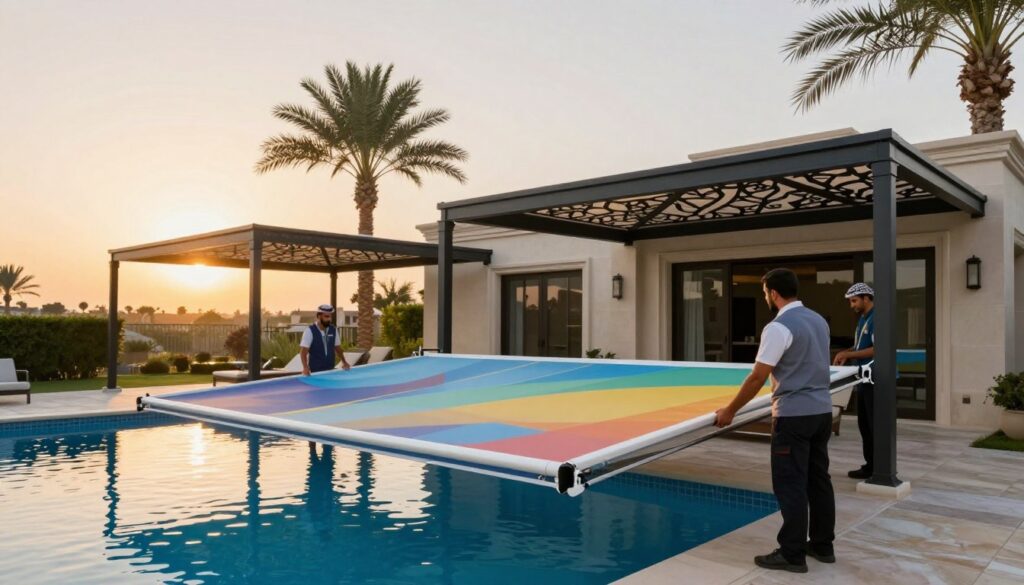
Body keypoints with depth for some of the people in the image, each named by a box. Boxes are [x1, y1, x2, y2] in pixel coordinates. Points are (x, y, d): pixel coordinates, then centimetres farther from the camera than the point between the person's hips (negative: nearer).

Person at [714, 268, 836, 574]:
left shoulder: (779, 327, -16)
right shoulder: (819, 320, 11)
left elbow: (757, 378, -16)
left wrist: (730, 411, -6)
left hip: (794, 415, -9)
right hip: (822, 410, 9)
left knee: (790, 486, -1)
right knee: (819, 480, 16)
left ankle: (792, 554, 5)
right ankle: (823, 545, 25)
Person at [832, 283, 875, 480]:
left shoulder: (876, 318, -15)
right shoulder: (862, 318, 16)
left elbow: (876, 350, -22)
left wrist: (849, 354, -19)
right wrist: (846, 353, 5)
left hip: (874, 381, -10)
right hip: (863, 379, 10)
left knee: (875, 425, -4)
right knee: (864, 424, 13)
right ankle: (870, 466, 22)